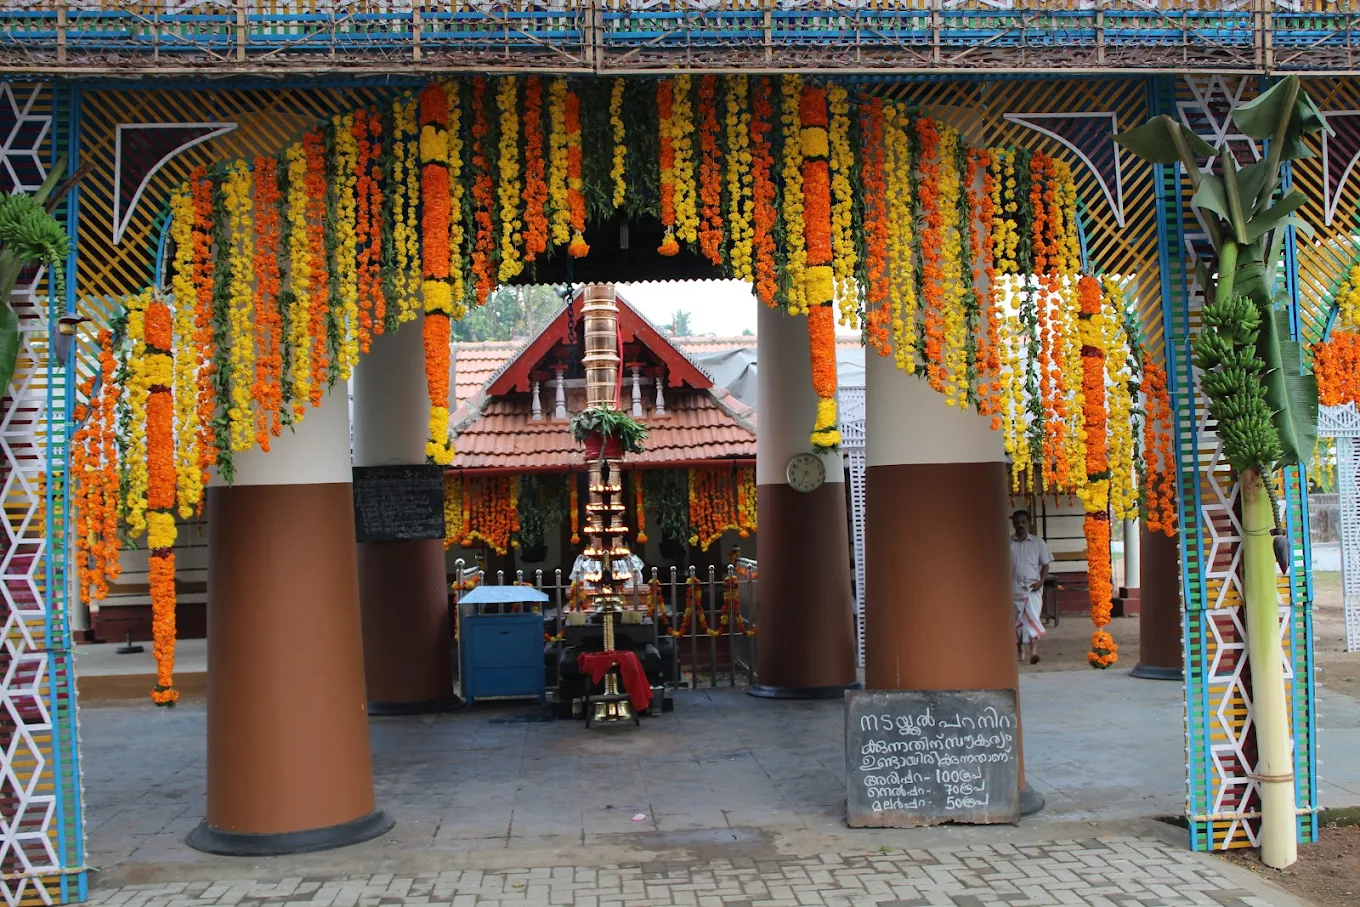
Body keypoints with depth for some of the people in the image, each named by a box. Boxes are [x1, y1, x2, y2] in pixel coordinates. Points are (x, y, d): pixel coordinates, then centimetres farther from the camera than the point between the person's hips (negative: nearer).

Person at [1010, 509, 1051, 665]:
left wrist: (1041, 581, -8)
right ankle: (1019, 650, 25)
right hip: (1014, 588, 2)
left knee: (1032, 616, -17)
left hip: (1032, 586, -2)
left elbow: (1045, 564, 7)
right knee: (1016, 620, 9)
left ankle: (1034, 652, -25)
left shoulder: (1038, 542, 3)